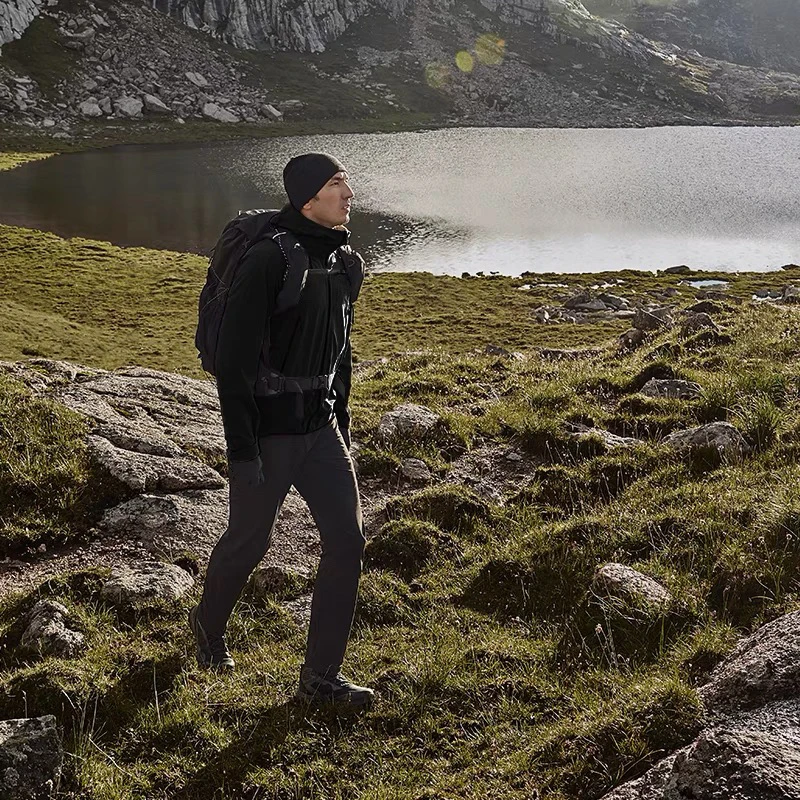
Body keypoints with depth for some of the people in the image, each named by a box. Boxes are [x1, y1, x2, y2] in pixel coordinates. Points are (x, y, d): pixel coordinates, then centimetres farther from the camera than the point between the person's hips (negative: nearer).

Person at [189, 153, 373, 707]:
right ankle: (209, 626, 42)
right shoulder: (269, 259, -19)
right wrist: (242, 448, -20)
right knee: (248, 542, 11)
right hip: (268, 432, -7)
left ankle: (321, 675, 13)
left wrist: (341, 422, 18)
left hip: (321, 429, 7)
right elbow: (233, 356, -19)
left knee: (348, 541, 1)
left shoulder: (342, 262, 5)